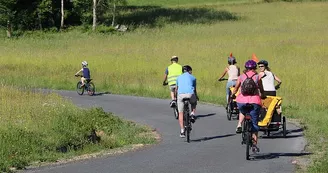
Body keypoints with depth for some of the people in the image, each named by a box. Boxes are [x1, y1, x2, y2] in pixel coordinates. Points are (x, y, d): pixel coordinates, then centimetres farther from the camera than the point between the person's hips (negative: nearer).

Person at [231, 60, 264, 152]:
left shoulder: (241, 77, 7)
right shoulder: (257, 77, 5)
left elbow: (236, 88, 13)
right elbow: (261, 90, 13)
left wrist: (232, 95, 33)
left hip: (242, 101, 1)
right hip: (254, 101, -1)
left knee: (242, 111, 37)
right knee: (254, 123, 9)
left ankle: (239, 125, 13)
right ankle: (254, 143, 5)